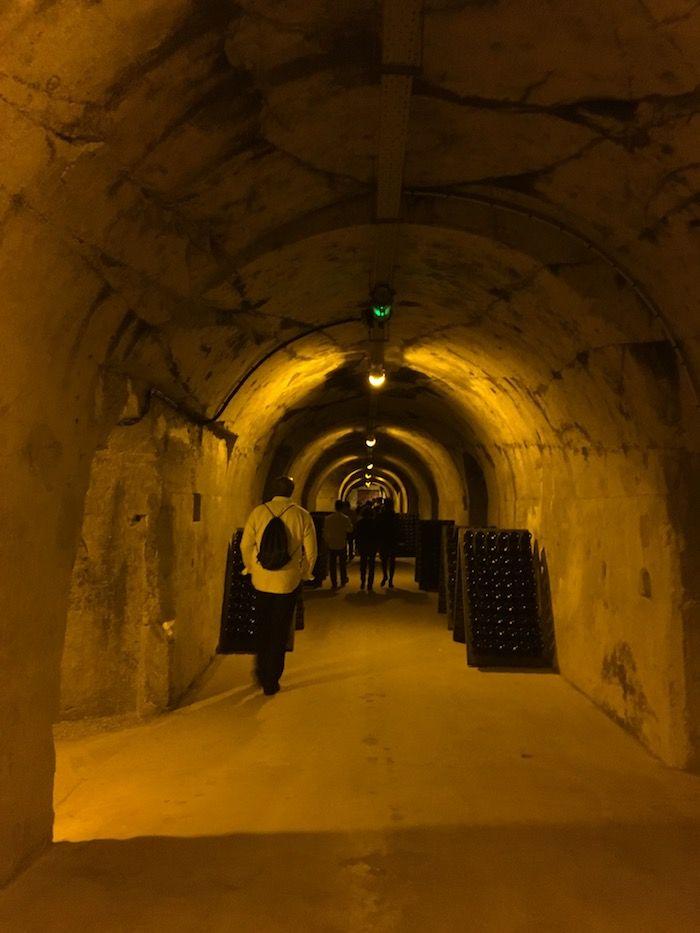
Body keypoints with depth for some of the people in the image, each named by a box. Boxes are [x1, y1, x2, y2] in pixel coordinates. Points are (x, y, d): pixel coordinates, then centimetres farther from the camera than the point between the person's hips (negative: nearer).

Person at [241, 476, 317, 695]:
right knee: (280, 633, 10)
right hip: (288, 582, -1)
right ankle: (271, 681, 17)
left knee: (262, 628, 20)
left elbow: (245, 545, -1)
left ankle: (261, 673, 32)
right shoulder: (302, 516, -7)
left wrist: (251, 568, 15)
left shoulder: (258, 512, -4)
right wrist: (304, 575, 9)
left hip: (261, 580, 2)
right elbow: (311, 551, -5)